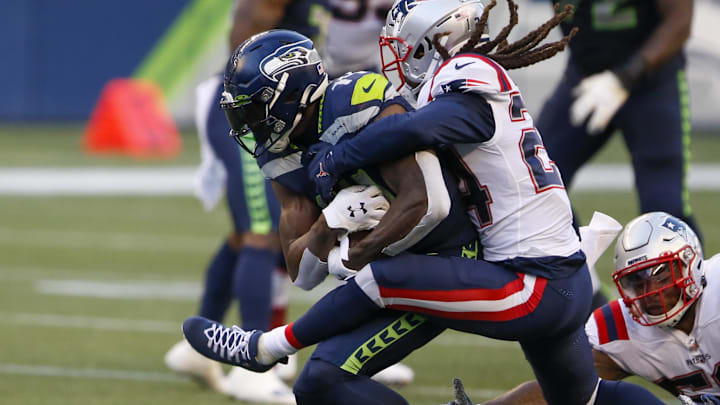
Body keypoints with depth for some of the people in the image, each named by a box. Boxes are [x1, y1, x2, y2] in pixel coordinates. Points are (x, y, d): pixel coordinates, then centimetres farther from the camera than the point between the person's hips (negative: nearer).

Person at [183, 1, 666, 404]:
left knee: (380, 280, -10)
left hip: (532, 287, -10)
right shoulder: (489, 80, 15)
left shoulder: (470, 78, -14)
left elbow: (416, 129, -32)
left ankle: (262, 349, 2)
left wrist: (336, 159, -18)